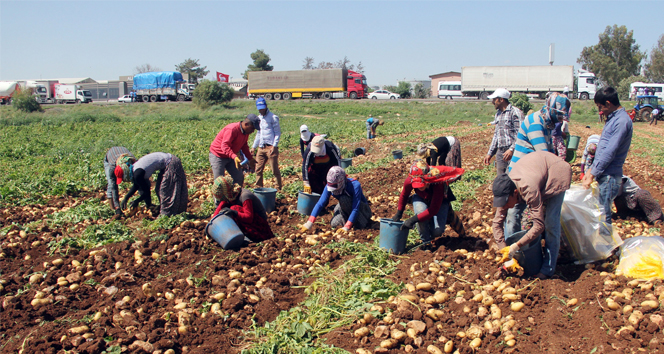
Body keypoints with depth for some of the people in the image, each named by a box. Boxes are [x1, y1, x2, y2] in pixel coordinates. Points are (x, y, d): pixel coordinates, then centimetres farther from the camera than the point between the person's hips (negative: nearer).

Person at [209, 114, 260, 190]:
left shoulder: (246, 132, -2)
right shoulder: (232, 129, -29)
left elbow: (244, 146, 13)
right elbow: (224, 146, -36)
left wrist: (250, 158, 7)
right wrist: (234, 157, -48)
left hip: (231, 156, 8)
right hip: (217, 156, -8)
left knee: (239, 178, 5)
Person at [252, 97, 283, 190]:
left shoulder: (273, 117, -4)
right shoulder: (259, 118, 18)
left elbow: (278, 133, -6)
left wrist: (274, 146, -15)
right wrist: (254, 147, 22)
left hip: (271, 147, -7)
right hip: (261, 148, 7)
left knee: (275, 169, -3)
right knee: (258, 169, 5)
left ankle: (279, 188, 10)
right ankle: (258, 188, 14)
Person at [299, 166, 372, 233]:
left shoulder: (355, 185, -34)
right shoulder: (329, 186, -19)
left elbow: (355, 209, -37)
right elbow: (320, 204, -20)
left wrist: (346, 227, -45)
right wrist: (309, 223, -29)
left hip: (362, 209, -4)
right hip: (346, 209, 5)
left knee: (344, 199, -32)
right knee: (334, 224, -25)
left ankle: (363, 221, -16)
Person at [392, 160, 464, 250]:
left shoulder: (438, 184, -42)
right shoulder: (409, 181, -32)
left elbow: (434, 209, -38)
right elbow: (404, 195, -7)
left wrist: (413, 220, -42)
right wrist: (399, 213, 0)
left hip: (439, 202, -2)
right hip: (421, 199, 2)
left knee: (437, 231, -22)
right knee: (420, 211, -36)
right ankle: (425, 242, -13)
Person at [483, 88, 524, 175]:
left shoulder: (515, 112, -6)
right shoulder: (498, 114, 19)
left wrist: (512, 149, -25)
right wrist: (490, 153, 20)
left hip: (512, 153, -7)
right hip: (500, 153, 7)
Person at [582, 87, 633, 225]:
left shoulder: (622, 121, -16)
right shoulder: (612, 118, 14)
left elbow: (609, 152, -20)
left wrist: (592, 175, -16)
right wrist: (591, 169, 16)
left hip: (610, 177, -9)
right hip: (603, 174, 9)